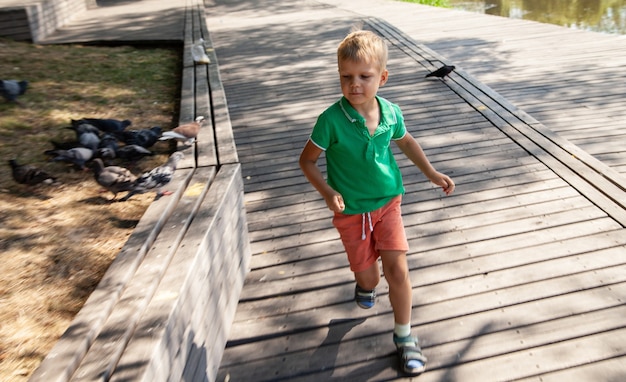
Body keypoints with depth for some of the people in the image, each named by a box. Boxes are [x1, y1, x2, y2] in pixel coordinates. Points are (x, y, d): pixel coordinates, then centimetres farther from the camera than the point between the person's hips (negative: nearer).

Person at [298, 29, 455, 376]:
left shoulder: (390, 112, -9)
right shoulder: (332, 120, -21)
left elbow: (406, 141, 13)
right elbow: (307, 160, -10)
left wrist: (432, 173, 12)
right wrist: (327, 193, -23)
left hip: (388, 203, 2)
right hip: (352, 211, -2)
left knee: (397, 268, -4)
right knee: (366, 274, 11)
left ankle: (403, 335, 17)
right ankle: (366, 285, 52)